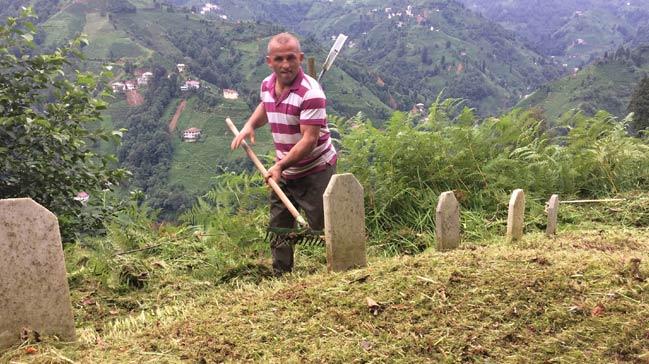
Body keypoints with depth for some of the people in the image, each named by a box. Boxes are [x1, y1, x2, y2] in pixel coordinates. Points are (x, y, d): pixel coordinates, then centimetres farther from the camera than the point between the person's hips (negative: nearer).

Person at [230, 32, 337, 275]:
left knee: (323, 229, -3)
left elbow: (309, 140, -27)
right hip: (283, 172, 8)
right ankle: (281, 275, 34)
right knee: (278, 228, 18)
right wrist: (250, 124, 5)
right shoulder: (267, 85, 0)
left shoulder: (310, 93, -24)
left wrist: (280, 165, -29)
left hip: (315, 171, -8)